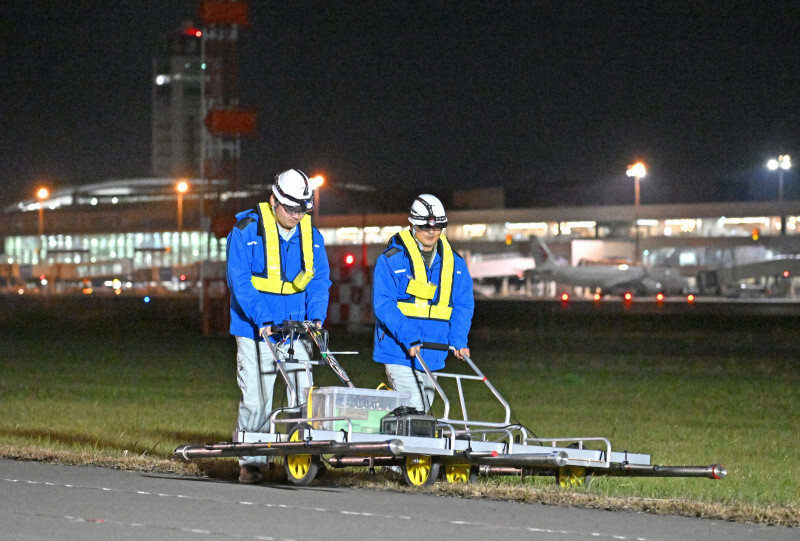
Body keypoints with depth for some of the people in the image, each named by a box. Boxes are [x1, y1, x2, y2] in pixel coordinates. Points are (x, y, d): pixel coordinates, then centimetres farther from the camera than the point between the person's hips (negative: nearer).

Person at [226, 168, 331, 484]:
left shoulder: (311, 236, 7)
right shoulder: (247, 230, -7)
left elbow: (319, 280, 6)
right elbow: (239, 281, -12)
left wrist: (316, 316, -12)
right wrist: (262, 321, -22)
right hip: (256, 330, -4)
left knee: (304, 395, -1)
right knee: (256, 398, -5)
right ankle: (250, 463, 4)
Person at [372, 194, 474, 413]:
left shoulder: (454, 263, 9)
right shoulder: (391, 259, -6)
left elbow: (463, 305, 10)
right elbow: (383, 304, -12)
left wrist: (458, 340, -7)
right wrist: (409, 338, -23)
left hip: (432, 355, 6)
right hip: (399, 352, -6)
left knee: (423, 409, 13)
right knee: (412, 410, -16)